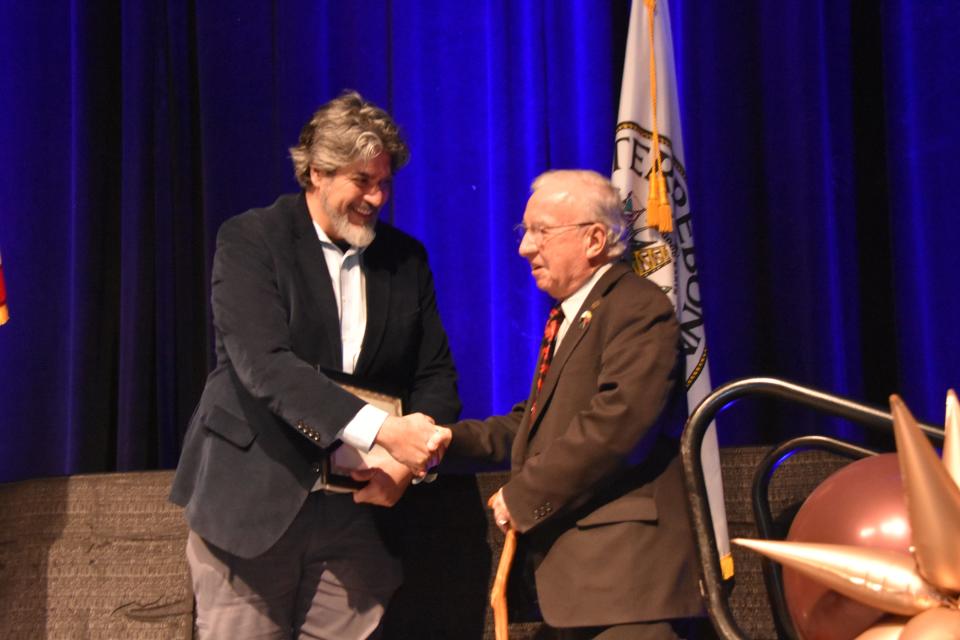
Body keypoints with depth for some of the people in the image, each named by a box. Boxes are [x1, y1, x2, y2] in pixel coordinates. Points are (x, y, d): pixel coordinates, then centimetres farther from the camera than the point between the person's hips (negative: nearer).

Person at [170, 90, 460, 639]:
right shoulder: (250, 240, -7)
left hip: (356, 506, 4)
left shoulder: (406, 258, 8)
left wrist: (408, 461, -11)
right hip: (253, 501, -3)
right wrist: (382, 430, -30)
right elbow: (265, 365, -21)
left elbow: (436, 374, 9)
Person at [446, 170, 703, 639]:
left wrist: (523, 497, -17)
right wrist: (449, 438, 4)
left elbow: (614, 424, -24)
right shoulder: (568, 316, 20)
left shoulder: (638, 308, -12)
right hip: (568, 567, 9)